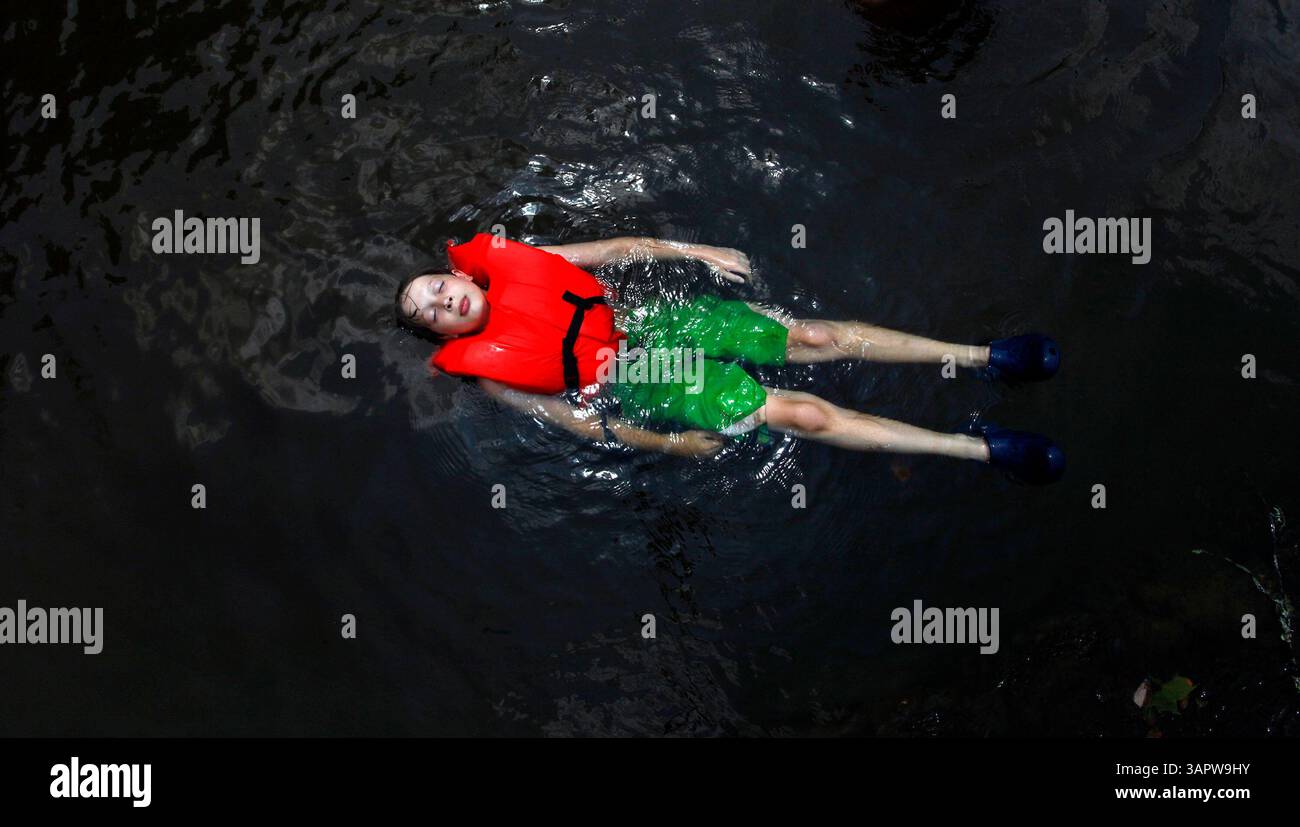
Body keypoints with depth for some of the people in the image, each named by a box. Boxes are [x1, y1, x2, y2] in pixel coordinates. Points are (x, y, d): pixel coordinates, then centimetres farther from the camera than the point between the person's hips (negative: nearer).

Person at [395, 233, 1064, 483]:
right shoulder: (486, 364, -7)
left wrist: (693, 251, 5)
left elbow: (610, 250, 10)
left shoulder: (504, 261, 4)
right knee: (802, 414, -14)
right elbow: (570, 417, -7)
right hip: (640, 383, -5)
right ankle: (982, 447, -12)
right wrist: (666, 443, -10)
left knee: (813, 336, -4)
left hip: (653, 320, 5)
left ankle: (982, 357, 4)